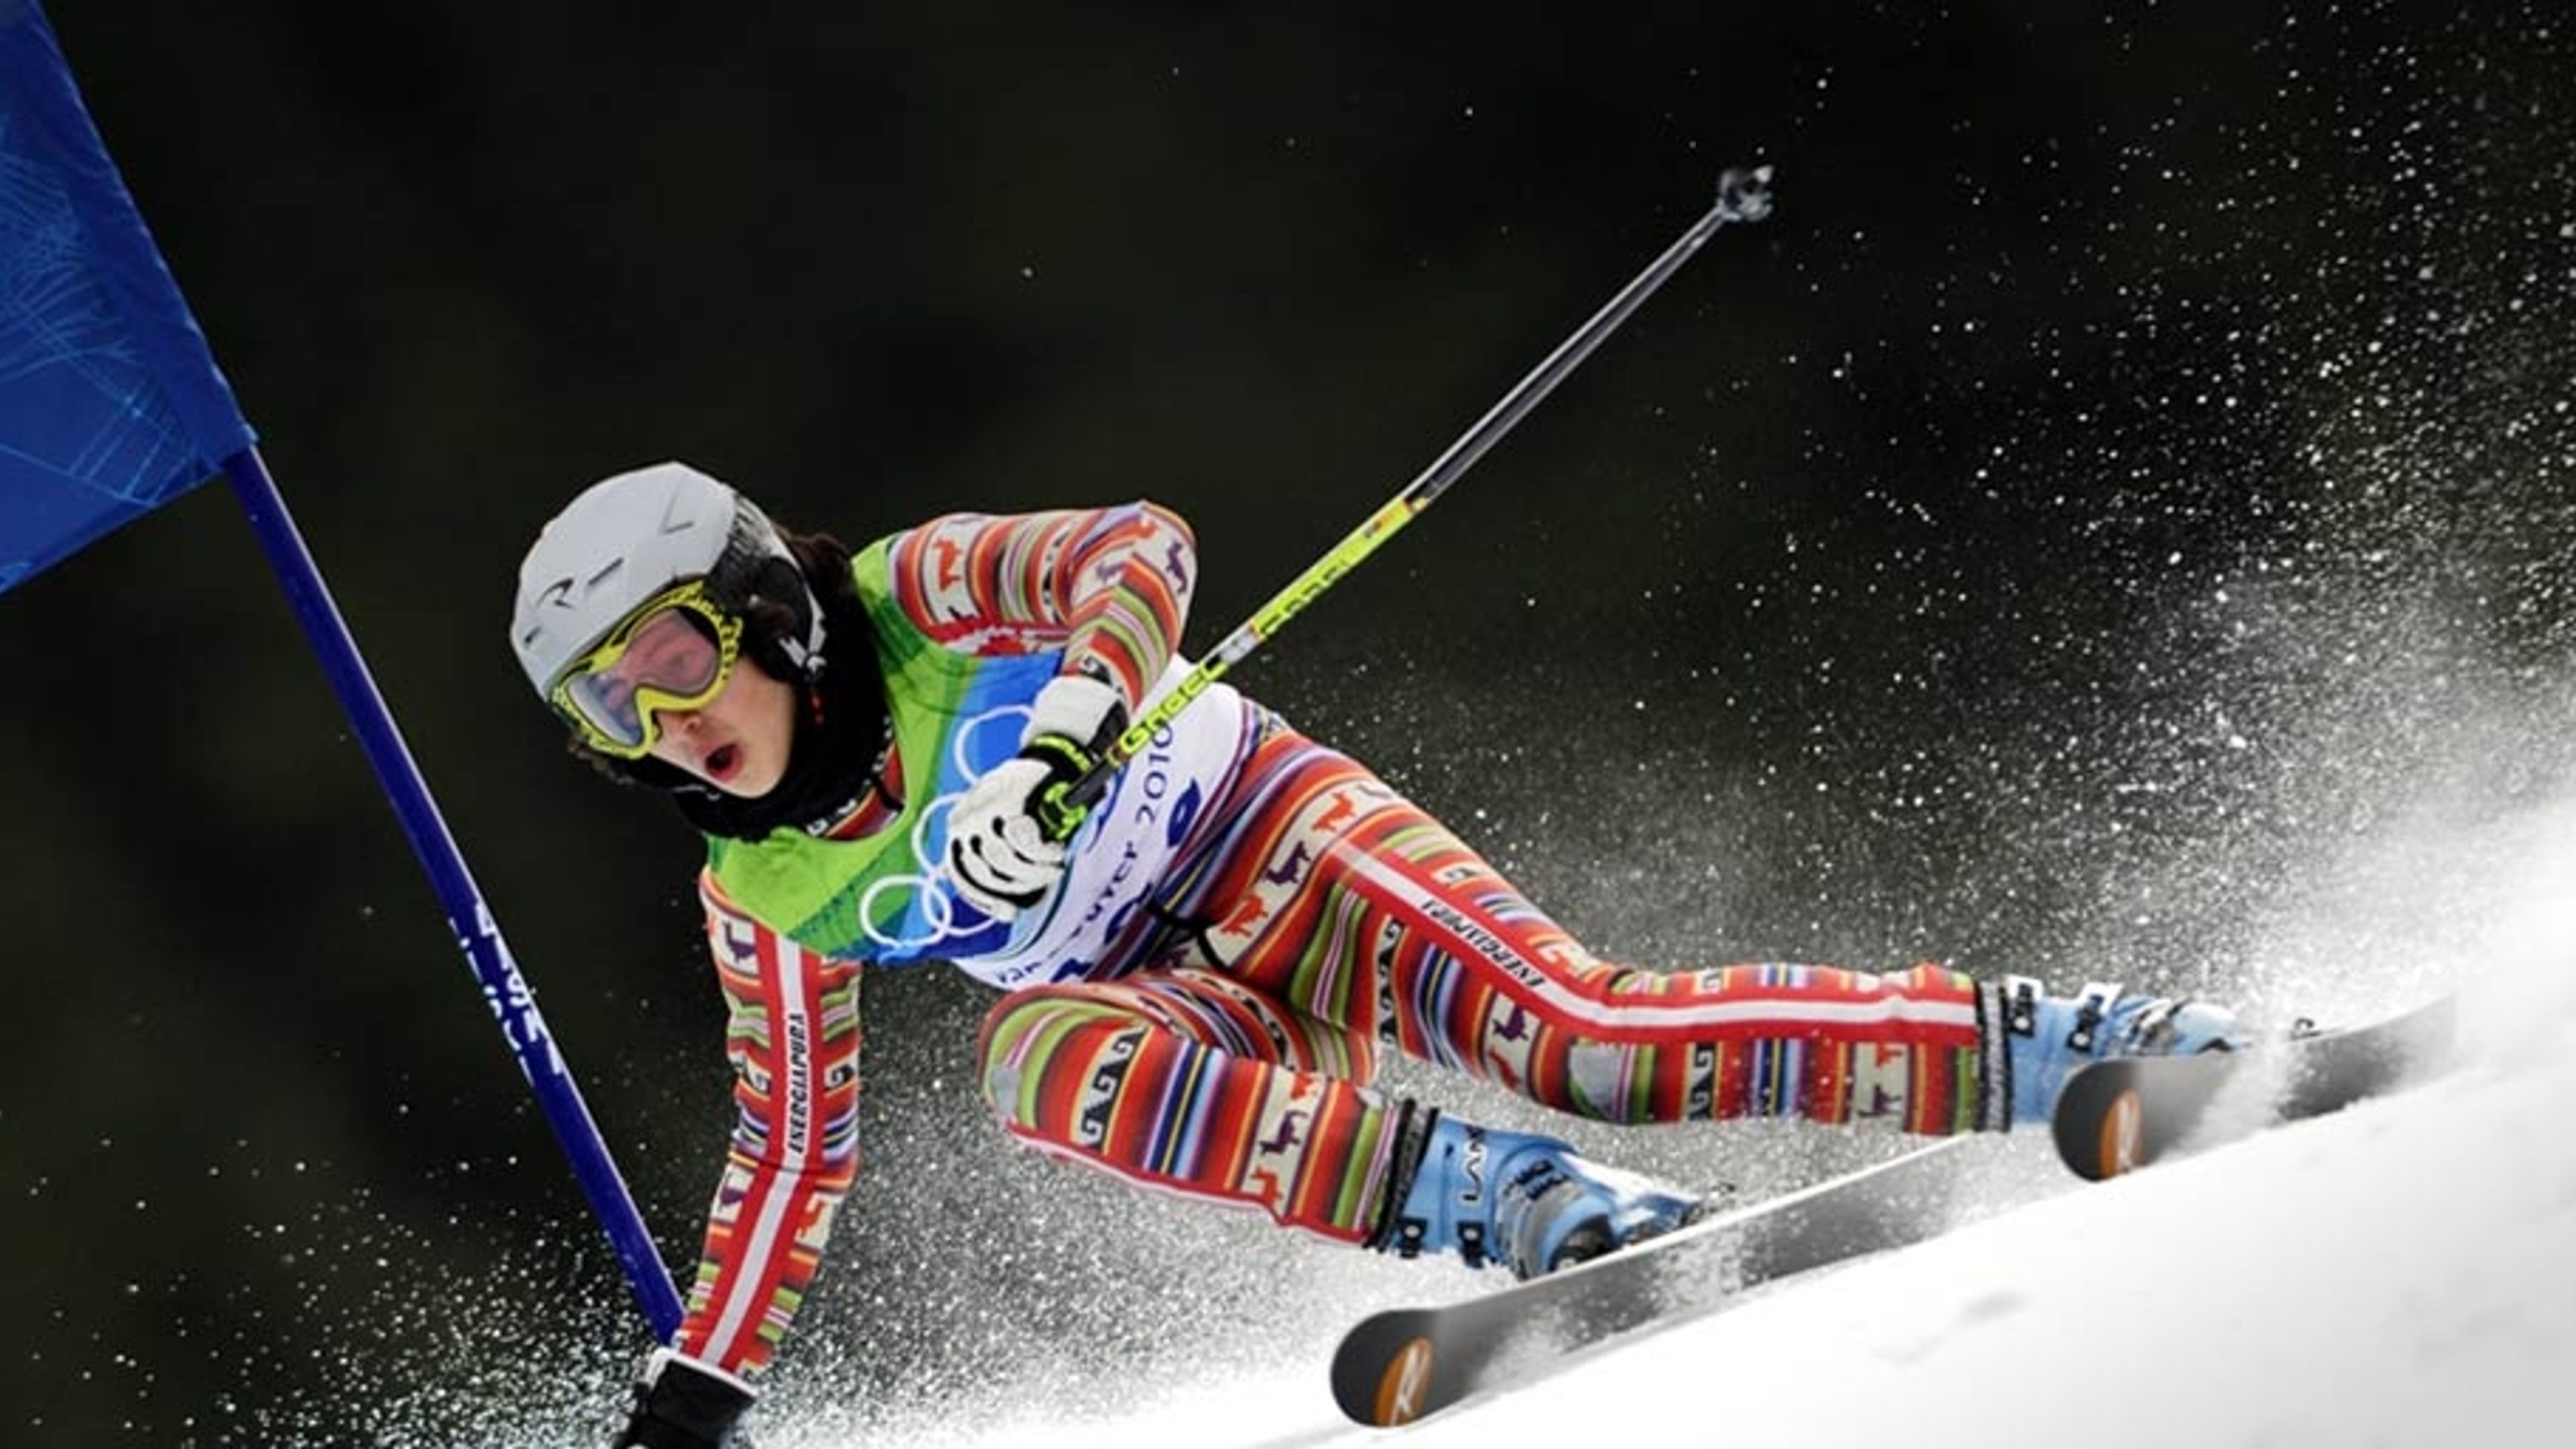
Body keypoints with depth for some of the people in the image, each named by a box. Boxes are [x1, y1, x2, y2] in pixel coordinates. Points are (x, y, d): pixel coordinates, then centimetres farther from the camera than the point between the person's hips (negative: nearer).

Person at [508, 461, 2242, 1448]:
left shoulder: (912, 601, -10)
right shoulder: (764, 903, 3)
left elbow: (1139, 553, -23)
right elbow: (790, 1153, 12)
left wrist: (1057, 738, -40)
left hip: (1256, 829, -3)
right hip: (1152, 1004, 4)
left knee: (1583, 1034, -27)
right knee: (1036, 1055, -32)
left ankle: (2045, 1046, -22)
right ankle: (1502, 1196, -40)